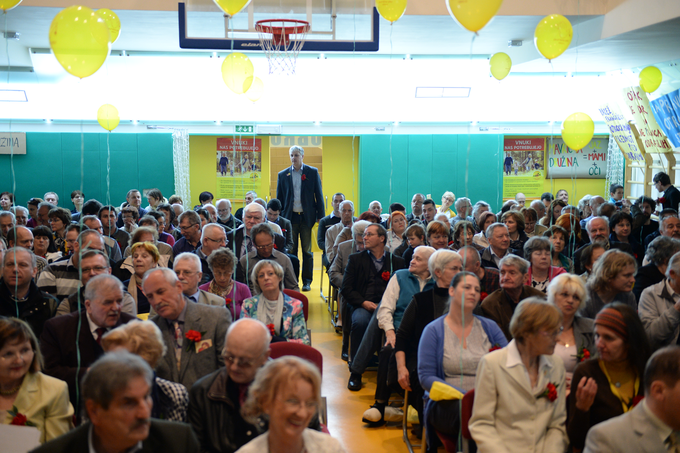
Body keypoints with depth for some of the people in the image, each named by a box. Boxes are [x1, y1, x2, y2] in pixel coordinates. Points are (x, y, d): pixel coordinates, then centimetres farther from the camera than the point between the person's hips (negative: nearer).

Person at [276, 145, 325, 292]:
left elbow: (319, 195, 4)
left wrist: (321, 216, -1)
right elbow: (279, 198, 11)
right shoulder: (283, 175, 8)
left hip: (307, 217, -1)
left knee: (307, 251, 3)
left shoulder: (312, 172, 4)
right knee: (291, 251, 3)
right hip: (290, 217, 1)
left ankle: (307, 281, 10)